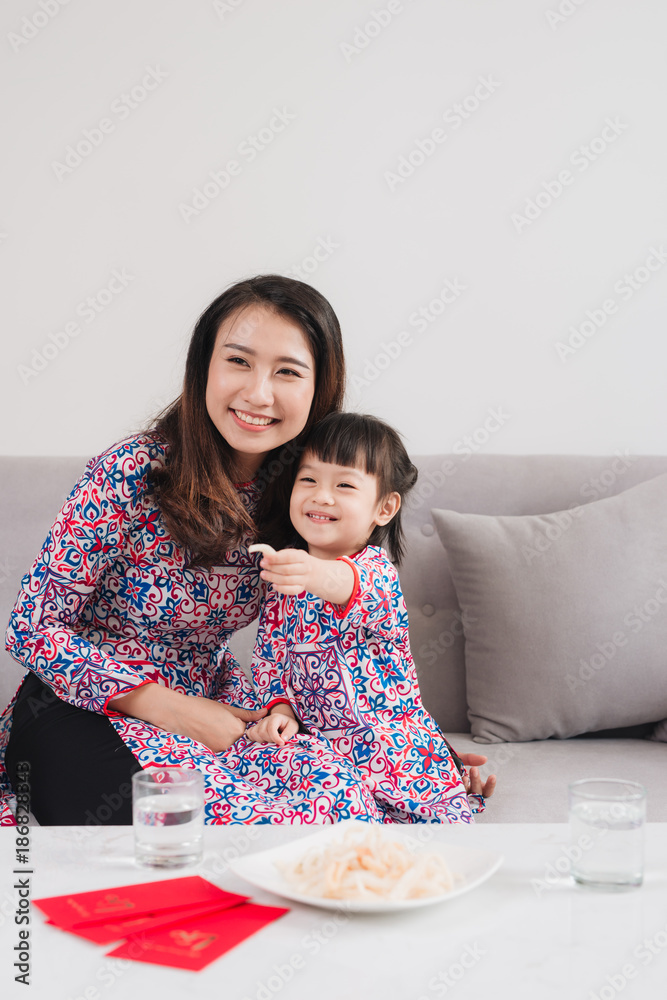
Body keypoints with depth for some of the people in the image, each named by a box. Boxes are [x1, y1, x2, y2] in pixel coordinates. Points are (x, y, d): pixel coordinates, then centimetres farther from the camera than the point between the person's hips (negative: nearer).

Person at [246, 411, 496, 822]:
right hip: (321, 747, 6)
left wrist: (319, 576, -61)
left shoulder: (375, 568, -13)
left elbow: (357, 585, -39)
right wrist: (280, 708, -7)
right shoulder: (285, 580, 5)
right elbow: (270, 656, 12)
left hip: (394, 746, -6)